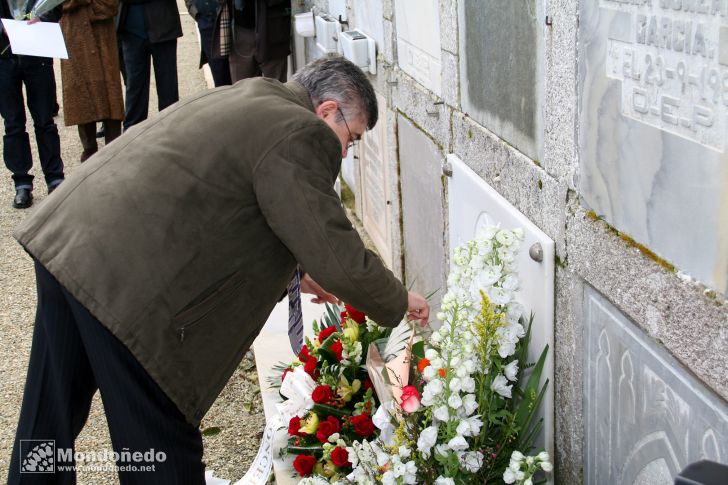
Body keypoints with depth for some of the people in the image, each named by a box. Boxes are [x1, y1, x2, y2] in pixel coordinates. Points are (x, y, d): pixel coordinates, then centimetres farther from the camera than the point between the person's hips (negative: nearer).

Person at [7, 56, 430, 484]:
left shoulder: (246, 99, 21)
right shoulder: (301, 135, -9)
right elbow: (339, 260, -10)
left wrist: (293, 276, 35)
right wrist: (399, 302, 8)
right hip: (124, 283, -10)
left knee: (49, 419, 24)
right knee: (164, 450, 6)